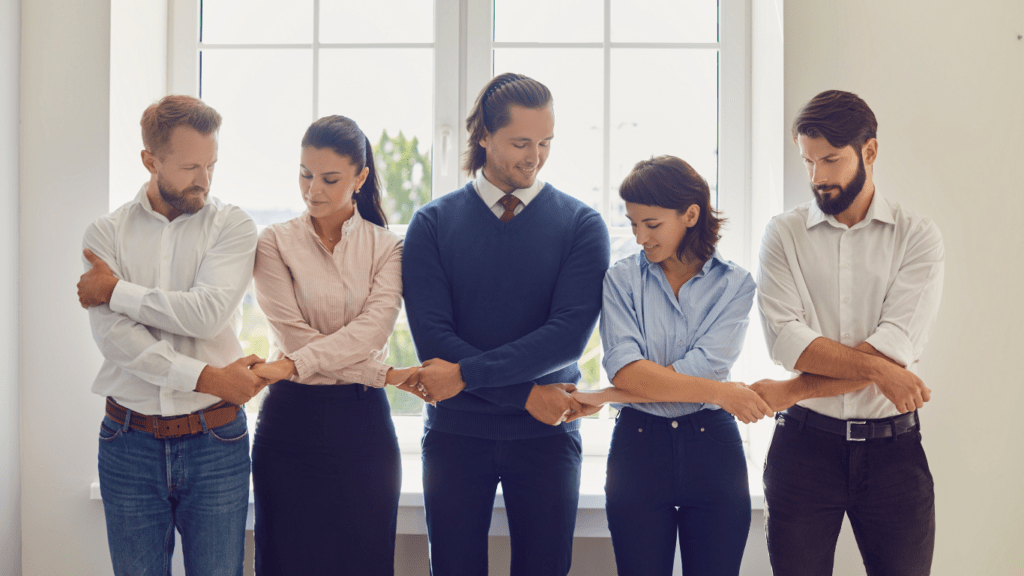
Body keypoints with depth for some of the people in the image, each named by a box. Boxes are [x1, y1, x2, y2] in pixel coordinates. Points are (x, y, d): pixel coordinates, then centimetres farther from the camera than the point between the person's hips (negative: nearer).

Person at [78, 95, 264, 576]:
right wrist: (204, 376, -16)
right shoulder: (106, 233, 4)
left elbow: (208, 314, -15)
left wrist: (116, 290, -8)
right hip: (130, 443, 1)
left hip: (215, 444, -1)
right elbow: (113, 336, -10)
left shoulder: (232, 226, 2)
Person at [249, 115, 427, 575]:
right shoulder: (276, 242, 3)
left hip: (362, 422, 1)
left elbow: (374, 328, -12)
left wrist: (292, 364, -24)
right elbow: (292, 332, -8)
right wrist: (379, 373, -13)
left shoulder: (386, 247, 5)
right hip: (289, 421, 0)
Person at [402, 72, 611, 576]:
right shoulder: (433, 224, 2)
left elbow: (569, 335, -11)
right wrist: (526, 395, -13)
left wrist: (467, 374, -15)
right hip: (456, 434, 0)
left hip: (547, 435, 0)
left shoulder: (581, 224, 1)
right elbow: (432, 339, -7)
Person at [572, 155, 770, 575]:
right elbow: (625, 370, -12)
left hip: (712, 448, 0)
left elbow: (705, 366, -13)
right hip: (638, 445, 0)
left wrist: (602, 397, -14)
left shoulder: (734, 284, 2)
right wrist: (719, 391, -18)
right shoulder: (622, 279, 3)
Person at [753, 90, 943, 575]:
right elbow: (783, 338, -10)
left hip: (893, 448, 0)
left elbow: (898, 346, -13)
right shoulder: (783, 234, 3)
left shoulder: (917, 236, 0)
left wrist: (794, 391, -14)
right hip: (805, 444, 0)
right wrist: (876, 368, -18)